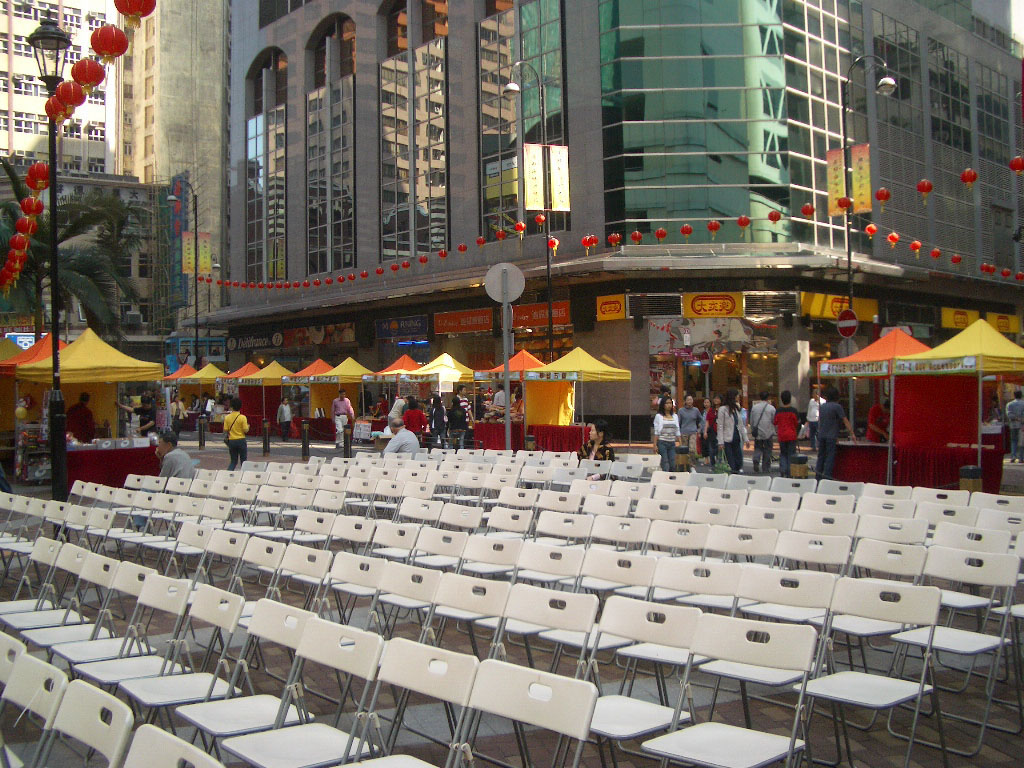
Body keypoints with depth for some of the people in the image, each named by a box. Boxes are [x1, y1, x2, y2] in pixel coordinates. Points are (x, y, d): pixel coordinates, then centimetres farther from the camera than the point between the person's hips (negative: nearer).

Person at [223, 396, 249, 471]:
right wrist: (248, 426, 9)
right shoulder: (242, 417, -11)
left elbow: (225, 430, -1)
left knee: (233, 461, 12)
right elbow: (246, 430, -11)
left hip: (231, 441, 3)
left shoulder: (227, 417, -2)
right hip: (241, 440, -3)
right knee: (243, 461, 9)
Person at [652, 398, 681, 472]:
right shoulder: (658, 416, 0)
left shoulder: (675, 416, 12)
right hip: (662, 443, -4)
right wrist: (655, 445, -9)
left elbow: (677, 431, 13)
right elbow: (656, 432, -2)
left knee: (673, 466, 1)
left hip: (672, 443, 4)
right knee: (665, 466, -8)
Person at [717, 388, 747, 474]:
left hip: (737, 438, 6)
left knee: (739, 460, 1)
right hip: (728, 440, -6)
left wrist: (745, 439, 14)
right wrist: (721, 442, -14)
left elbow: (741, 425, 18)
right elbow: (720, 426, -7)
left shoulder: (736, 409, 14)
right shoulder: (723, 409, -4)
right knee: (730, 463, -4)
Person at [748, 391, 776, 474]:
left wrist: (752, 431, 19)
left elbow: (751, 421, 7)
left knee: (758, 448, 14)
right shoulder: (771, 408, -7)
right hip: (768, 433, -1)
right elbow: (774, 421, -1)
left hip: (758, 433, 1)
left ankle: (756, 460, -14)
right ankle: (765, 469, 12)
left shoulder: (754, 407, 1)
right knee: (767, 452, 8)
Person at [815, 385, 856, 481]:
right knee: (830, 457, -3)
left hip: (821, 435, 6)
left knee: (821, 456, 12)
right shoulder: (837, 406, -8)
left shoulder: (822, 406, 11)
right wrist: (852, 434, -4)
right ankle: (826, 477, -7)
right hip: (831, 436, -6)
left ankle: (818, 477, 14)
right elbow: (845, 421, -8)